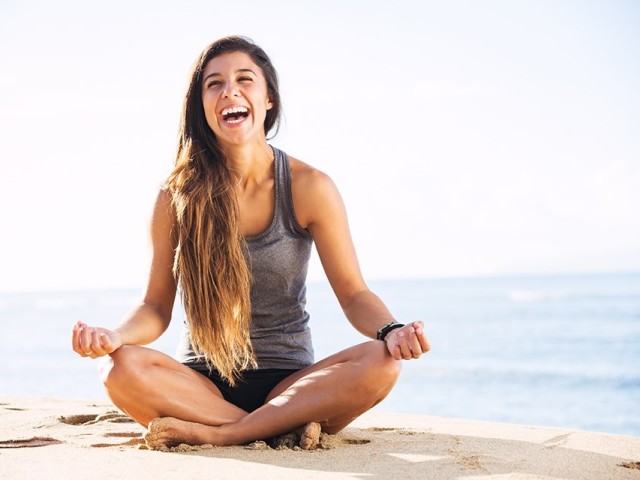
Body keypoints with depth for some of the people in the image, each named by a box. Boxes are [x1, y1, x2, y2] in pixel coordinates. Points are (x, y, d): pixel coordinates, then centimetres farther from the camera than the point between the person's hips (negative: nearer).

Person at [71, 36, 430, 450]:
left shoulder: (309, 188, -3)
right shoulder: (178, 196, -1)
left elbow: (353, 294, -3)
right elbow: (157, 306, 1)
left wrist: (391, 330, -25)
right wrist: (115, 336, -21)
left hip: (289, 381, 0)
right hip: (201, 383, 0)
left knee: (380, 365, -29)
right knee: (121, 368, -30)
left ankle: (213, 434, -26)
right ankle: (283, 429, -25)